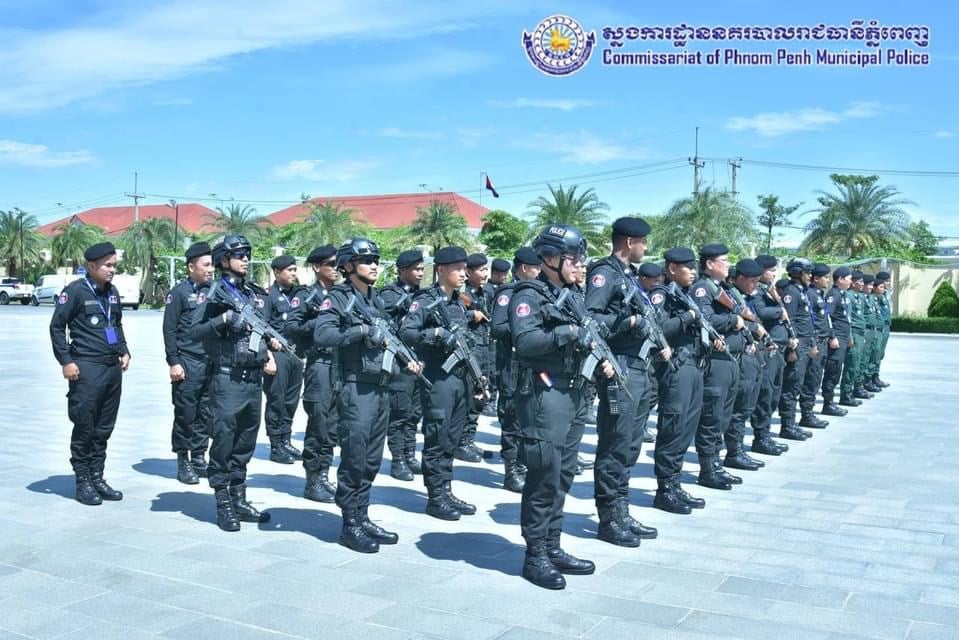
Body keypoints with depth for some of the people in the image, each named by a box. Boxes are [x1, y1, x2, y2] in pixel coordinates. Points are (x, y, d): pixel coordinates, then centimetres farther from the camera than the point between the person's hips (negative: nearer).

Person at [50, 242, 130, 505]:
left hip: (113, 367, 7)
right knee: (85, 427, -1)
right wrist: (66, 361, -11)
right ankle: (83, 482, 8)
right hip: (87, 367, -7)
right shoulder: (76, 290, -7)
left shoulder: (112, 291, 14)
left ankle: (97, 478, 19)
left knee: (104, 428, 10)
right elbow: (57, 326, -6)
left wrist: (124, 352, 14)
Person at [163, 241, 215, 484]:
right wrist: (174, 362, -10)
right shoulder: (179, 292, -1)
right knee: (185, 414, 2)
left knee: (207, 414, 8)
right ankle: (183, 462, 12)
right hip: (188, 363, -5)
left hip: (213, 362, 5)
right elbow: (169, 330, -4)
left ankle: (199, 457, 20)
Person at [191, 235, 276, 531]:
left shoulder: (257, 294, 15)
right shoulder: (215, 293, -5)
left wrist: (269, 353, 10)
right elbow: (194, 331, -11)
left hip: (254, 378, 7)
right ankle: (223, 505, 7)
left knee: (246, 442, 12)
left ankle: (239, 499, 21)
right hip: (228, 379, -7)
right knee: (224, 442, -2)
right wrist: (224, 319, -22)